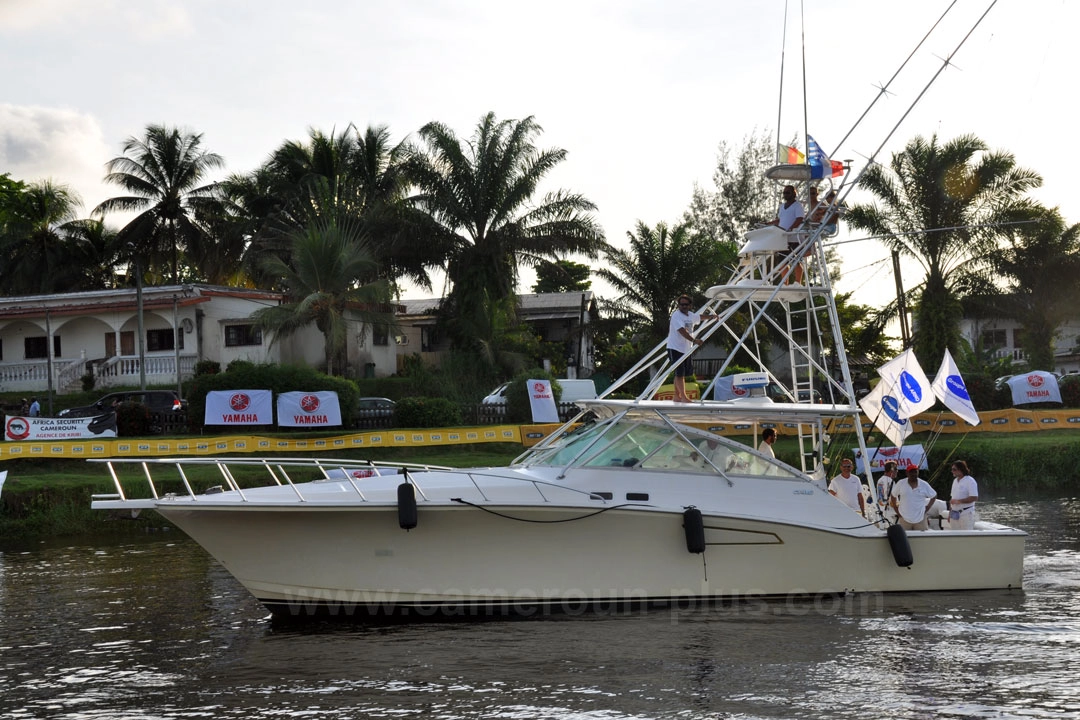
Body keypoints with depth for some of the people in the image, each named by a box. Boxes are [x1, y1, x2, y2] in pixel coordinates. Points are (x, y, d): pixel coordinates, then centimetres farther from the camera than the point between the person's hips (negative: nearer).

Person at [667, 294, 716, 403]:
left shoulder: (691, 315, 11)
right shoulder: (676, 316, -16)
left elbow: (701, 317, 35)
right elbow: (682, 331, -30)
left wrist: (712, 316, 48)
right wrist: (694, 340, -41)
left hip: (686, 349, 8)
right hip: (675, 348, -8)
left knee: (682, 374, 11)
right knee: (679, 373, -11)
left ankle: (677, 396, 18)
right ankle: (683, 397, -14)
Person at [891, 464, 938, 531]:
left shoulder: (924, 485, 1)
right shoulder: (900, 484, 0)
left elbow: (934, 496, 13)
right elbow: (893, 496, 12)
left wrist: (927, 507, 4)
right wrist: (896, 509, 6)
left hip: (920, 519, 0)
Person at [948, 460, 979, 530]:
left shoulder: (970, 481, -10)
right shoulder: (955, 481, 16)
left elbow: (974, 497, -18)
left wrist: (958, 501, -22)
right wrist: (950, 513, 17)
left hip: (966, 514, -8)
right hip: (954, 514, 8)